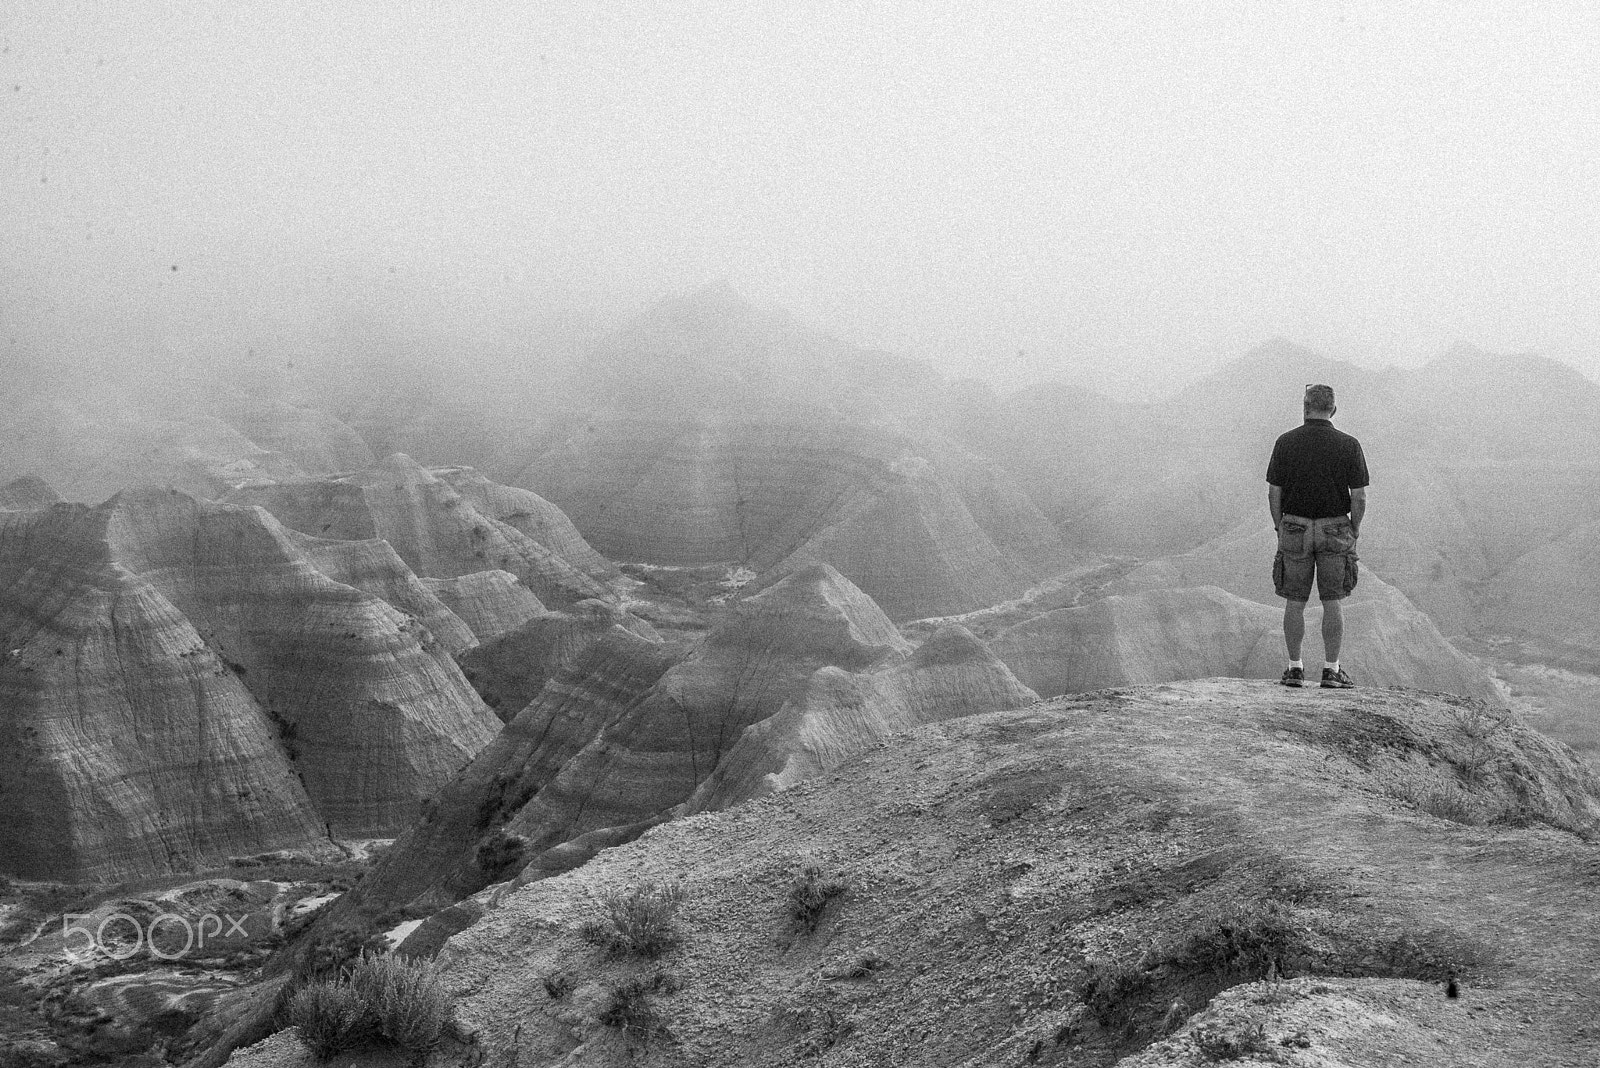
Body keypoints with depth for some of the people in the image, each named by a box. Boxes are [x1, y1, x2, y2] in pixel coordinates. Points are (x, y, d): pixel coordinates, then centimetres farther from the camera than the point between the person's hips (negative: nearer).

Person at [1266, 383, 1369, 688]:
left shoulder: (1285, 443, -5)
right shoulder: (1349, 445, -7)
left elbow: (1274, 493, -3)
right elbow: (1359, 497, -8)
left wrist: (1279, 527, 10)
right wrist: (1355, 530, 7)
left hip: (1295, 529, 1)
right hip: (1335, 531, -1)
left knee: (1294, 602, 8)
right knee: (1333, 602, 5)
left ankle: (1295, 668, 10)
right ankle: (1332, 670, 5)